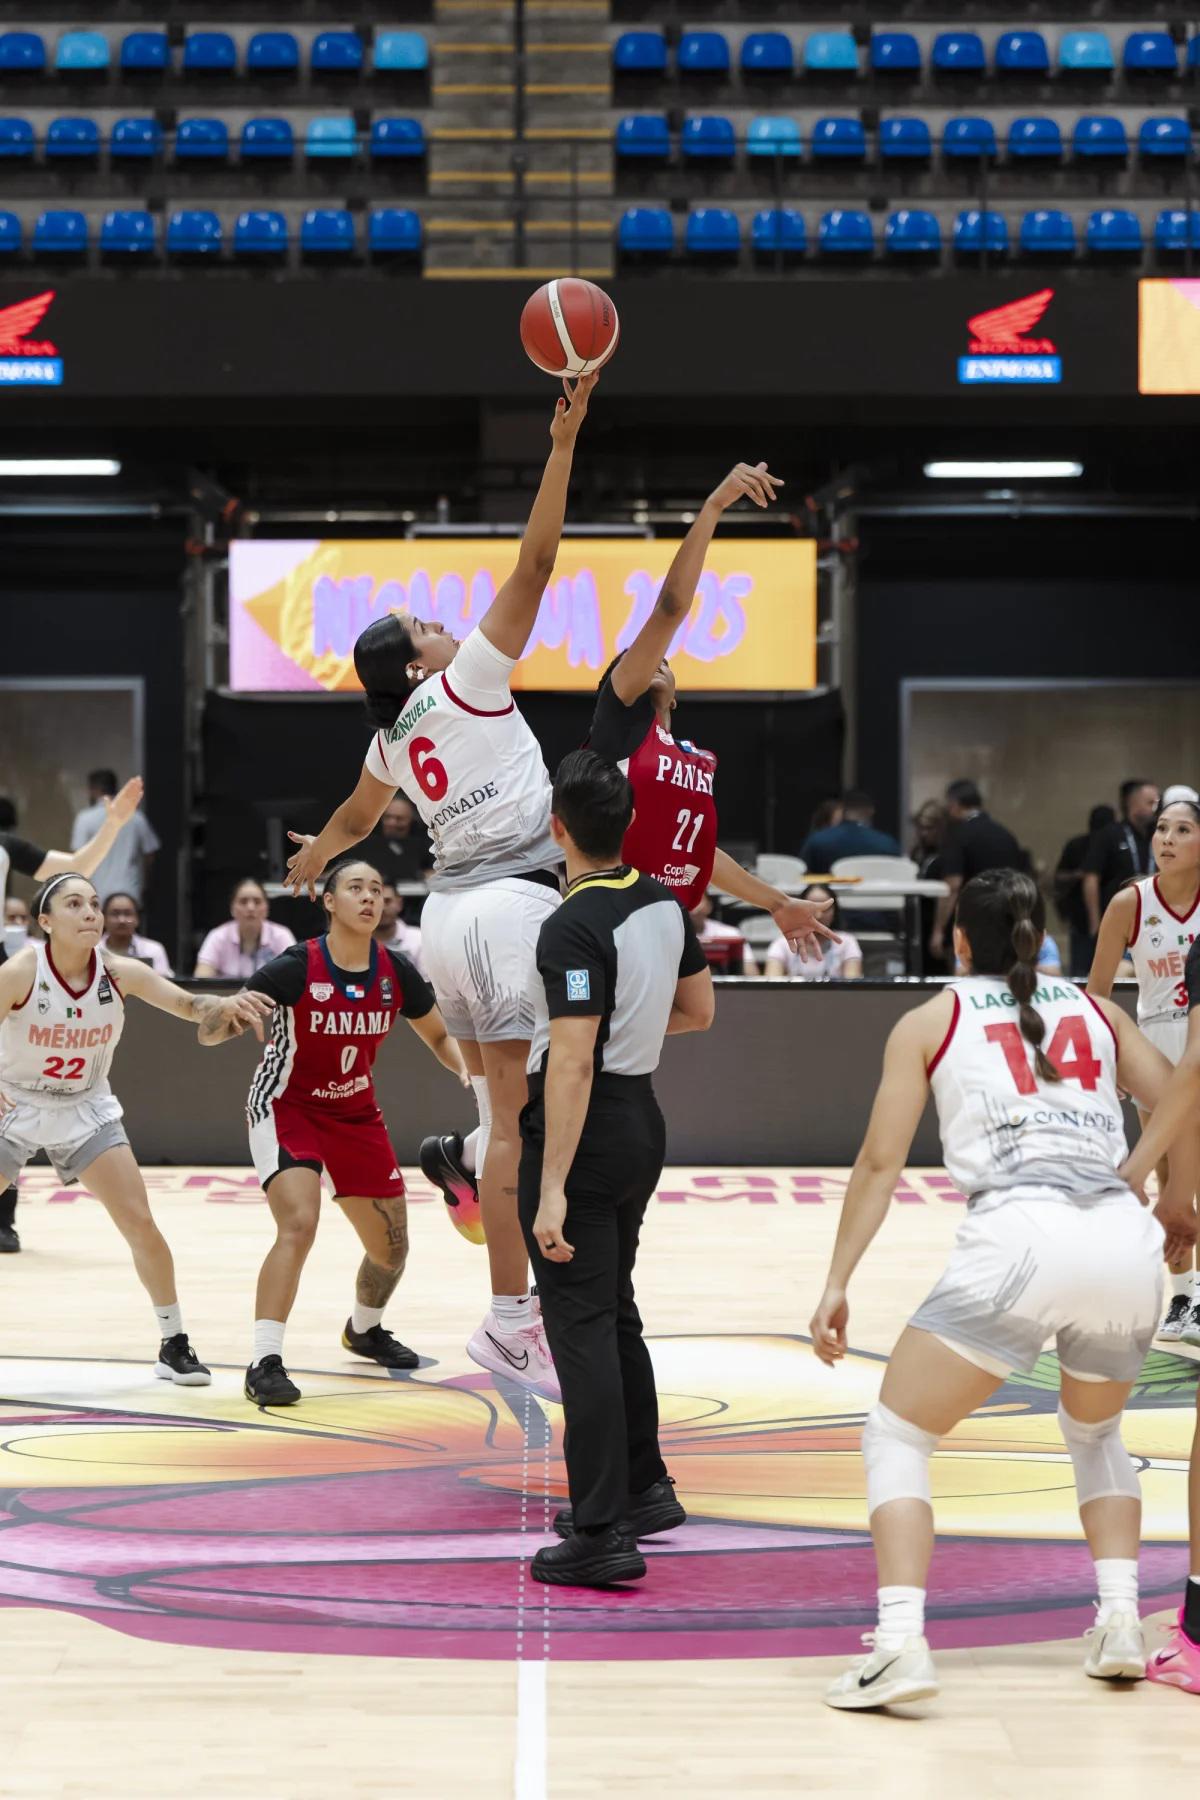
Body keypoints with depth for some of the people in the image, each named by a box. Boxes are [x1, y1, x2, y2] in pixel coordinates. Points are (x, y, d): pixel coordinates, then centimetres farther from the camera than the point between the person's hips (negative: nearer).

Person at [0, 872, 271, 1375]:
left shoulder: (119, 973, -14)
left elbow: (187, 1004, -8)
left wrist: (223, 1005, -30)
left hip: (86, 1109, 3)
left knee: (140, 1224, -4)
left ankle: (174, 1344, 8)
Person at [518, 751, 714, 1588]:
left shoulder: (575, 926, -21)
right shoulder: (665, 903, 4)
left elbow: (571, 1064, -25)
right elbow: (698, 1012, 17)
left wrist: (552, 1191, -25)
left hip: (584, 1131, -8)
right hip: (642, 1119, 8)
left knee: (581, 1327, -6)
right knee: (615, 1310, 21)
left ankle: (604, 1535, -6)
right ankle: (644, 1488, 31)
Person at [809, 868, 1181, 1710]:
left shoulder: (933, 1020, 17)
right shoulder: (1097, 1011, 24)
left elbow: (880, 1163, 10)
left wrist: (837, 1283, 12)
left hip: (1018, 1238, -4)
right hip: (1126, 1243, 4)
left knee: (897, 1435, 9)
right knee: (1094, 1432, 31)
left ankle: (900, 1643, -11)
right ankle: (1121, 1623, 15)